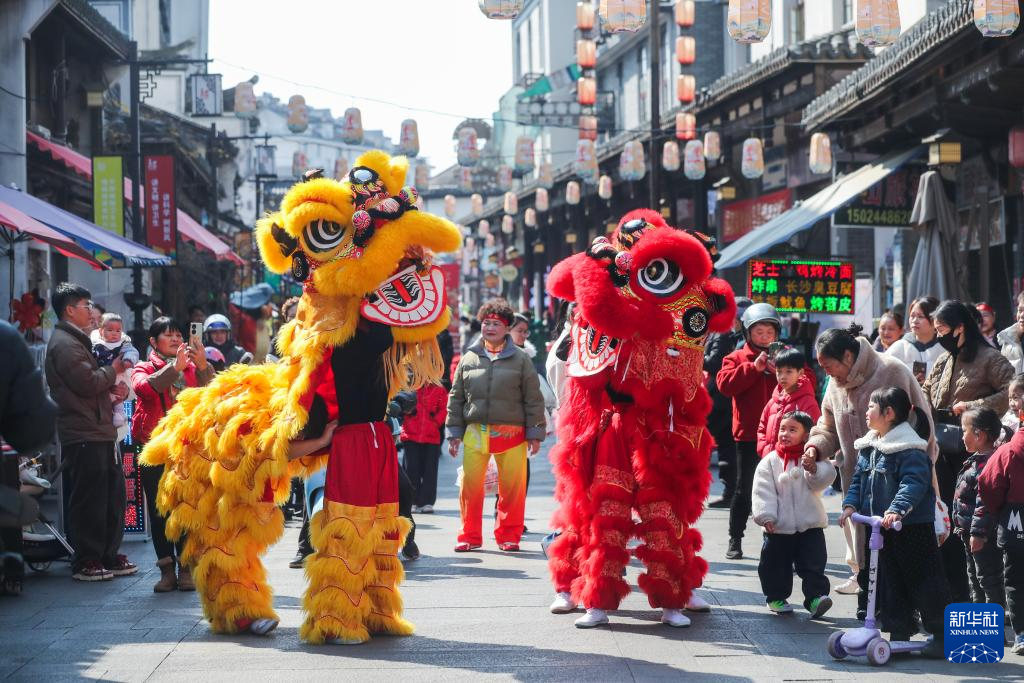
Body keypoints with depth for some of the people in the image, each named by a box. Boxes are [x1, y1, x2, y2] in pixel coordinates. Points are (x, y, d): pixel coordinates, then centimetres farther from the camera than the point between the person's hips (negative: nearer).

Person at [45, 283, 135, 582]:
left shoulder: (76, 341, 23)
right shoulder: (64, 344, -12)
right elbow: (87, 382, -21)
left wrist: (114, 387, 9)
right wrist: (113, 370, -4)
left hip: (100, 432, 10)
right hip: (83, 436, -10)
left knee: (113, 494, 12)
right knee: (89, 500, -7)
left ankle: (109, 555, 19)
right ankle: (86, 562, -1)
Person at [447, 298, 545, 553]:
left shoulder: (520, 359, 5)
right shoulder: (469, 359, 10)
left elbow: (533, 399, 5)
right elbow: (456, 398, 14)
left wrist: (535, 433, 2)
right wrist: (454, 433, 9)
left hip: (511, 433, -1)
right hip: (475, 431, 1)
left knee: (513, 487, -1)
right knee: (470, 484, -3)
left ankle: (508, 535, 15)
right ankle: (470, 536, 11)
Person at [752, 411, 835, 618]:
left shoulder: (813, 458, 2)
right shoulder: (769, 461, -1)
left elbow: (822, 482, -7)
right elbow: (763, 491, -6)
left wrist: (814, 470, -26)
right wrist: (766, 516, -16)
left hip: (810, 525, 0)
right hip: (779, 527, 0)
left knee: (814, 562, 0)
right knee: (775, 564, 8)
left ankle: (816, 596, 4)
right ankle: (776, 597, 22)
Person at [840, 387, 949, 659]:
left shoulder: (910, 449, -17)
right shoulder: (868, 447, 10)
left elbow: (914, 483, -26)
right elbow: (858, 479, 13)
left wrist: (896, 509, -38)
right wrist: (851, 504, -3)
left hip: (912, 525, -8)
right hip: (880, 526, 8)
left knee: (923, 581, -3)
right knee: (890, 583, 13)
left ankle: (943, 635, 5)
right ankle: (899, 633, 22)